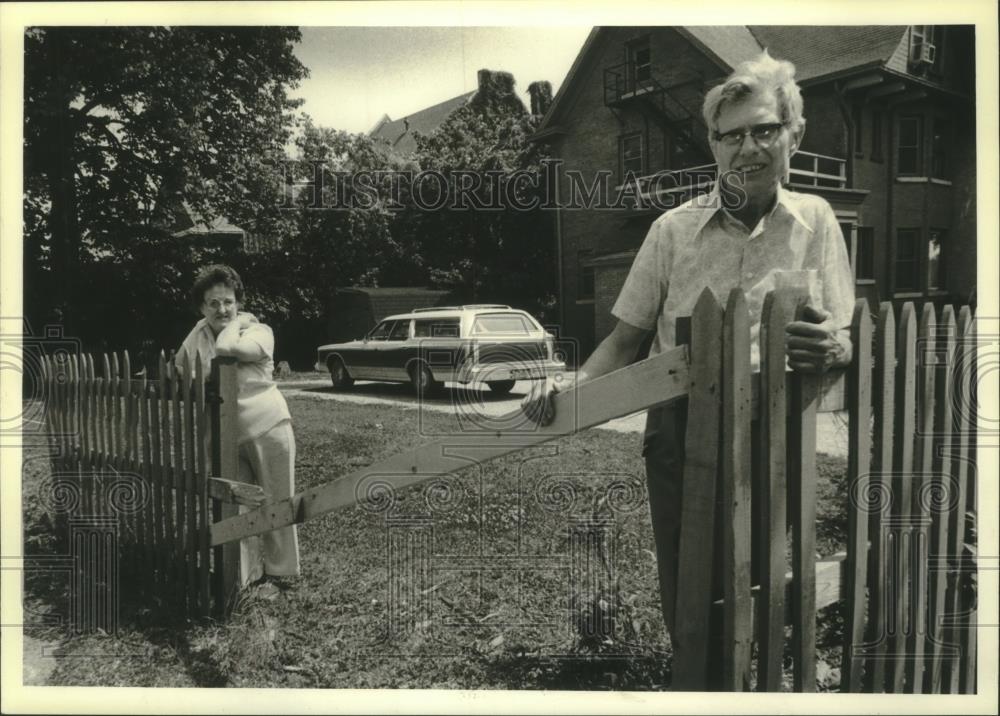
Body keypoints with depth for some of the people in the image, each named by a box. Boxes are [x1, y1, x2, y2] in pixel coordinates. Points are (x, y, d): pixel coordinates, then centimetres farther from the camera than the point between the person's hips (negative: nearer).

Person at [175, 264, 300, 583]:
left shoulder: (258, 331, -11)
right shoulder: (197, 335, 4)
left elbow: (227, 348, -32)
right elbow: (178, 370, 22)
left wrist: (236, 322, -17)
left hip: (268, 428, -4)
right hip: (226, 436, 5)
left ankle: (280, 570, 23)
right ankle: (246, 571, 23)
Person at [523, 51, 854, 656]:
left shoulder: (815, 221, 3)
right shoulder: (673, 229, 0)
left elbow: (846, 342, 4)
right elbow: (627, 339, 5)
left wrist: (832, 349, -20)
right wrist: (573, 385, -13)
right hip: (682, 431, 0)